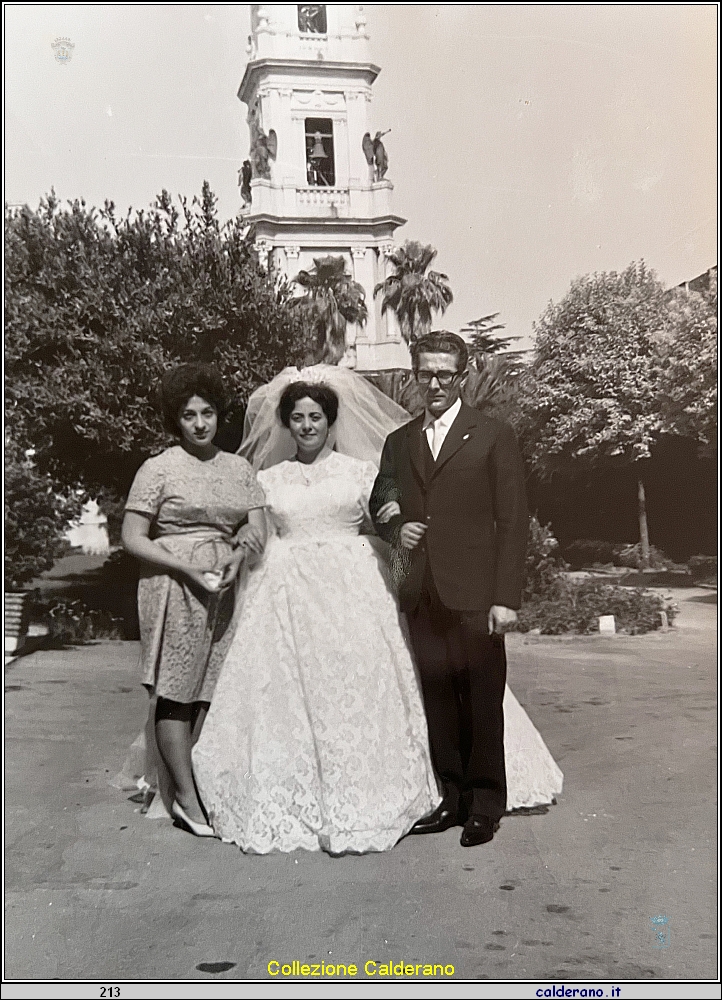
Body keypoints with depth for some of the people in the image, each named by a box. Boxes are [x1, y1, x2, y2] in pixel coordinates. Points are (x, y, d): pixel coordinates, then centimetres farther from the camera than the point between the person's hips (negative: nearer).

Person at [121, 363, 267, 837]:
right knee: (176, 691, 1)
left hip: (225, 591, 4)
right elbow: (133, 538, -5)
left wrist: (237, 558, -13)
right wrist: (188, 569, -15)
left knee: (212, 690, 7)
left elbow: (258, 530, 8)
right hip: (174, 589, -4)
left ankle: (201, 787, 18)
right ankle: (186, 796, 10)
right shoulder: (159, 468, -2)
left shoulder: (240, 469, 11)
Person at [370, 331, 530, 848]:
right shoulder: (399, 442, 16)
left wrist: (506, 596, -10)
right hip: (422, 595, 4)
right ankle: (452, 797, 21)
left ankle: (486, 804, 17)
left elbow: (513, 521, -2)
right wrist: (395, 529, 0)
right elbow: (381, 507, 24)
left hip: (475, 594, -4)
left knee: (482, 700, 3)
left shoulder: (495, 436, 2)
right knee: (437, 699, 8)